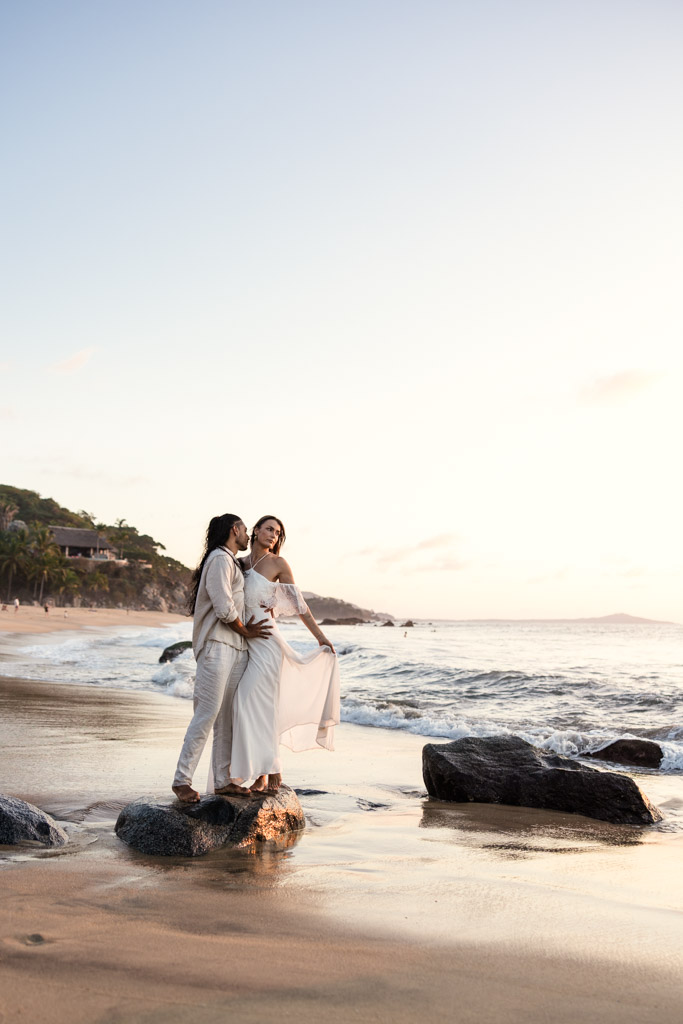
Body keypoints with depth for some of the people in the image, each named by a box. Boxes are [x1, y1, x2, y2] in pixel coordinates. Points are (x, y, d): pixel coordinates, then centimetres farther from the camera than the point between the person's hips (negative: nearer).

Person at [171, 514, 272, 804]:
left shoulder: (232, 562, 24)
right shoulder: (220, 558, -8)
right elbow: (224, 608, -15)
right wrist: (245, 631, -2)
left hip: (236, 648, 10)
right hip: (217, 646, -10)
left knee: (228, 716, 7)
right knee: (207, 713, -12)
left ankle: (222, 780, 11)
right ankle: (182, 780, -8)